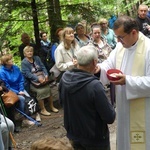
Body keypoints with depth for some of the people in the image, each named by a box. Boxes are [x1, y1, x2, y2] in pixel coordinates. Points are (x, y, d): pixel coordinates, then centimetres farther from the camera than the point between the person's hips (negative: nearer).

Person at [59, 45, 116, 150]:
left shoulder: (64, 78, -10)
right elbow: (110, 118, -23)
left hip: (73, 135, 5)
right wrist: (109, 106, -4)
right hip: (95, 141, -5)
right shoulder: (94, 86, -30)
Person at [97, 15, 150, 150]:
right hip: (124, 105, 7)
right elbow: (110, 63, 5)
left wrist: (127, 81, -28)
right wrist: (99, 68, -16)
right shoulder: (120, 46, 4)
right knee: (125, 139, 21)